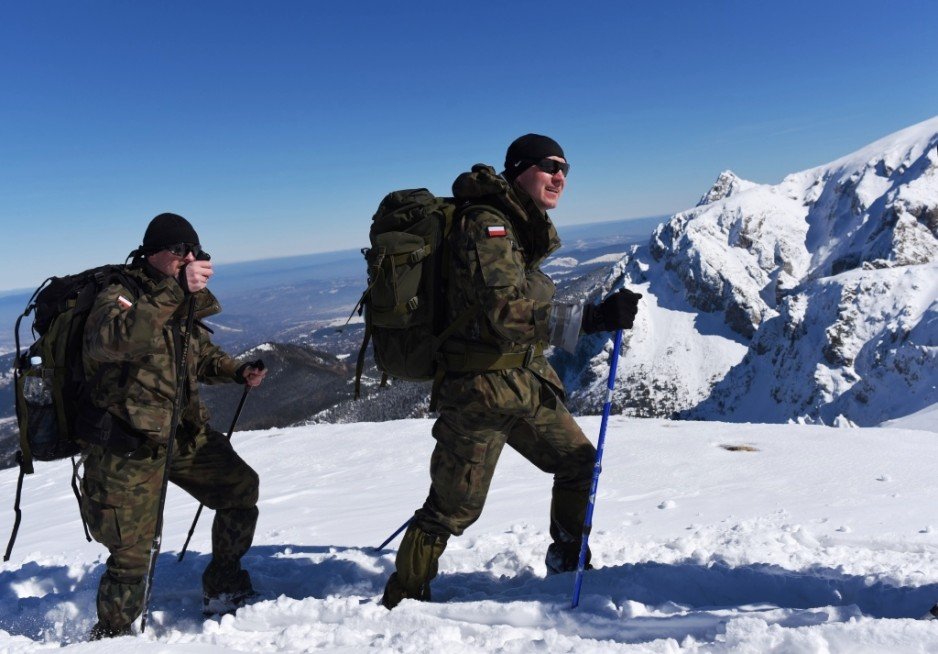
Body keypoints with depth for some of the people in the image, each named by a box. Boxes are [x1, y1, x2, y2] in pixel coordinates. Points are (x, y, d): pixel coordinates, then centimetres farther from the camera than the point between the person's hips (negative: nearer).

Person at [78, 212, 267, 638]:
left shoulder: (185, 304, 10)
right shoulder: (119, 296, -14)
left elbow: (202, 355, 24)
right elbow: (114, 339, -38)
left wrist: (238, 372, 5)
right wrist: (176, 290, -44)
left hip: (185, 435, 8)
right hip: (126, 447, -7)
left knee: (241, 488, 11)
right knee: (132, 552, -4)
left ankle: (224, 589, 29)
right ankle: (111, 633, 22)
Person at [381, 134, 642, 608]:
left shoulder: (522, 225, 11)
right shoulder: (487, 223, -19)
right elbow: (507, 311, -31)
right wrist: (593, 318, -34)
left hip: (524, 381, 9)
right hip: (482, 386, -9)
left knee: (580, 462, 15)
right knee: (454, 506, 1)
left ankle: (568, 563, 36)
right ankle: (402, 598, 21)